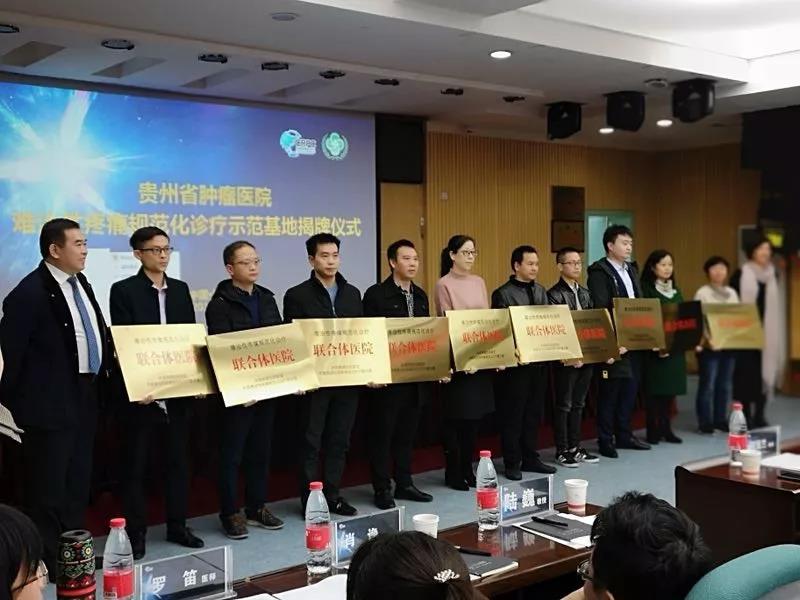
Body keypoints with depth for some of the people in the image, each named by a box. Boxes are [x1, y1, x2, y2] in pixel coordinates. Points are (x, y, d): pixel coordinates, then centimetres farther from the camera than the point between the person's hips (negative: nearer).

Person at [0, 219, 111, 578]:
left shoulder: (80, 283, 9)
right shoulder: (30, 293, -16)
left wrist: (101, 378, 10)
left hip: (84, 398, 8)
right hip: (50, 403, -8)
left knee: (78, 483, 16)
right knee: (48, 487, 3)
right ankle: (46, 561, 14)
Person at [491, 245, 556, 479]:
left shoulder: (541, 291, 13)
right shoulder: (503, 294, -7)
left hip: (539, 360, 6)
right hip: (515, 362, -6)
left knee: (534, 412, 13)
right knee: (513, 414, 2)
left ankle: (530, 458, 23)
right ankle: (512, 462, 11)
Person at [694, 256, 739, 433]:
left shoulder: (732, 293, 15)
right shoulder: (702, 293, -1)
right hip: (709, 345, -5)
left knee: (725, 384, 7)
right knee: (708, 384, -4)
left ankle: (720, 419, 16)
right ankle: (705, 422, 3)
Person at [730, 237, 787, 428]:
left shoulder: (773, 275, 11)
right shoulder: (740, 275, -2)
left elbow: (778, 305, 16)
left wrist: (778, 332, 10)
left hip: (768, 331, 4)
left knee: (765, 371, 4)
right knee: (747, 372, -4)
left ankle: (759, 415, 13)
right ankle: (745, 416, 4)